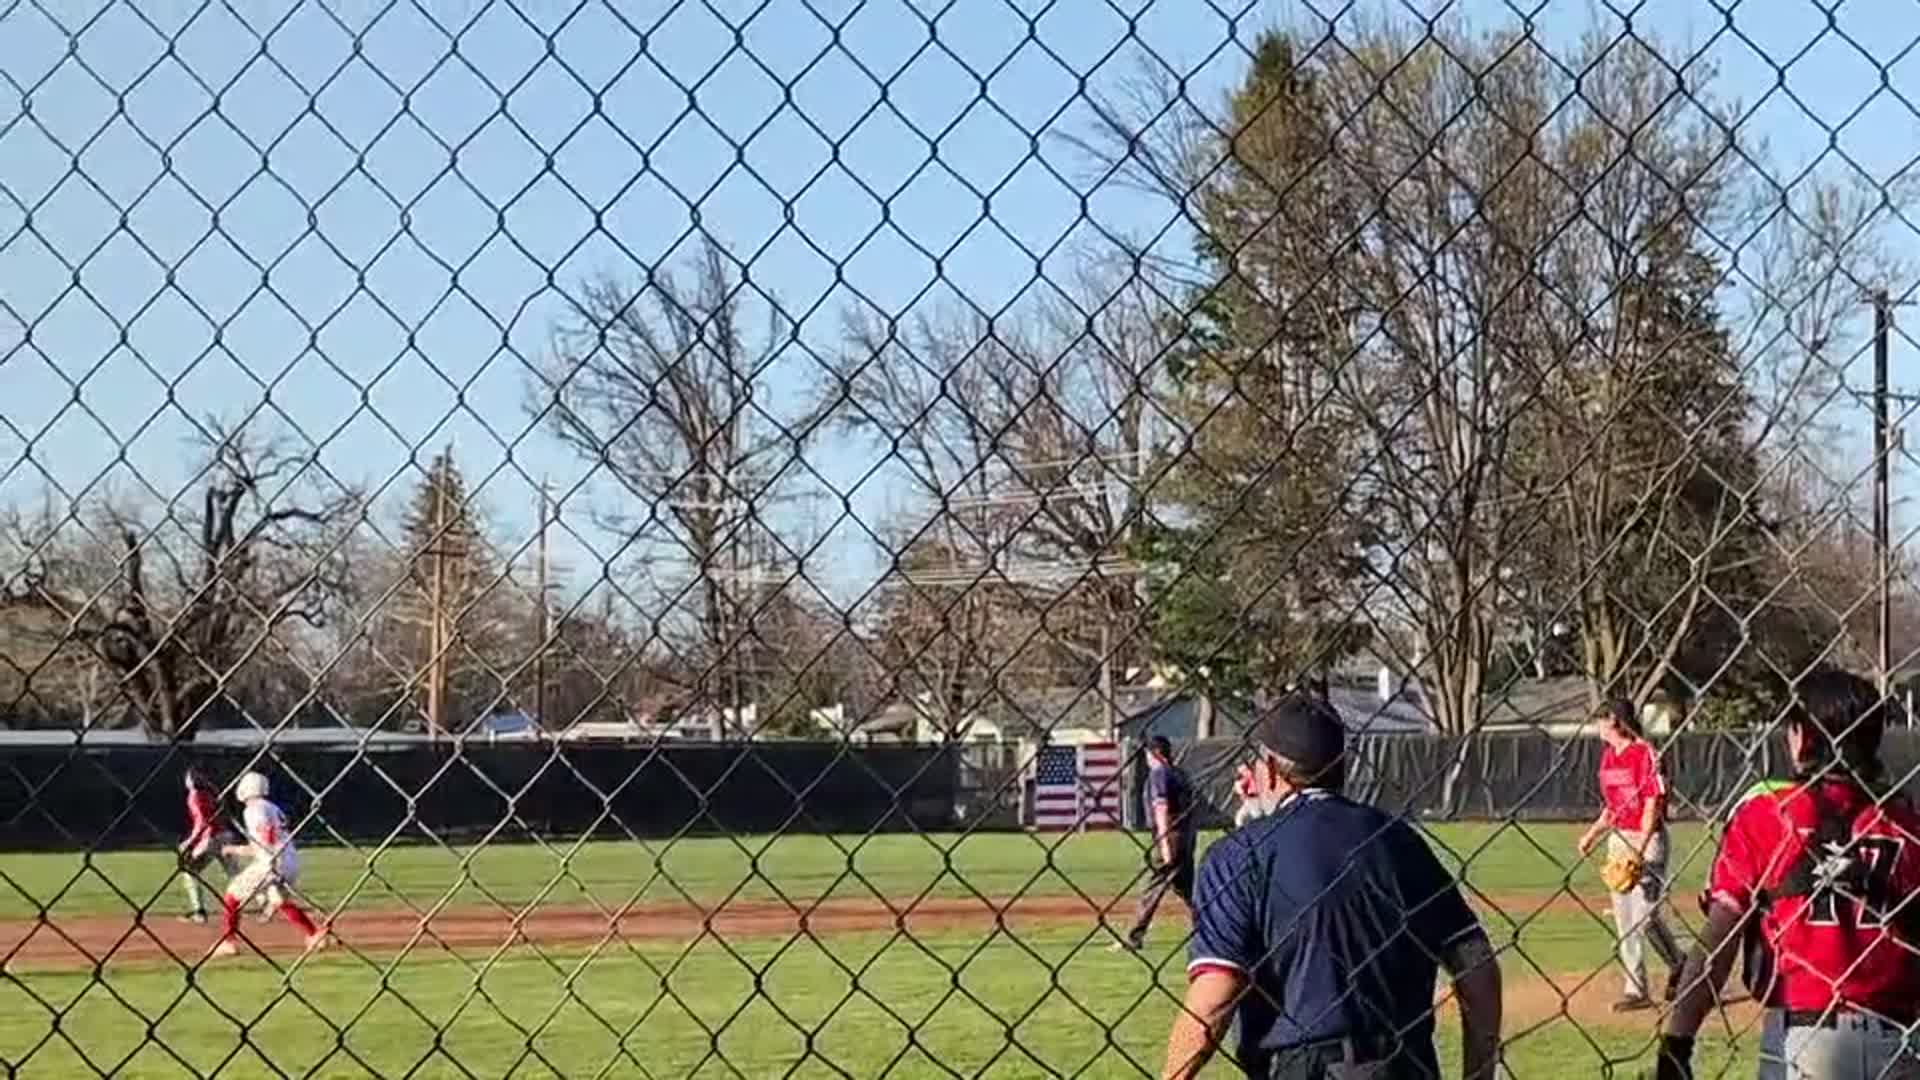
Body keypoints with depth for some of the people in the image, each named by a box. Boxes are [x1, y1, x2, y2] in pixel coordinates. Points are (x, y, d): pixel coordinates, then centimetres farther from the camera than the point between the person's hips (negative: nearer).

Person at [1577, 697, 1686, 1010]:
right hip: (1618, 839, 8)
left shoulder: (1644, 753, -13)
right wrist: (1593, 833, 7)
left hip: (1647, 839, -8)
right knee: (1624, 916, 9)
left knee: (1644, 911, -9)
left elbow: (1653, 806, -18)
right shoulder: (1608, 756, 12)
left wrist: (1639, 849, -25)